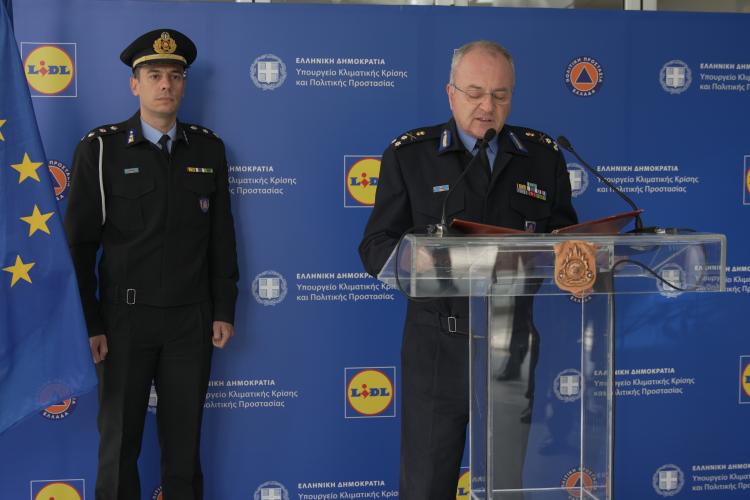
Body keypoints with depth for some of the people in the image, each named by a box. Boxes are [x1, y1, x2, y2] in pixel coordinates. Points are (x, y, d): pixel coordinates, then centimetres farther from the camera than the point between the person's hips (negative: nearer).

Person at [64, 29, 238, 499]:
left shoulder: (208, 148, 5)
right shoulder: (100, 149, -4)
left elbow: (221, 237, 9)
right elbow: (79, 242, -4)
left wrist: (224, 310, 5)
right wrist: (87, 324, -7)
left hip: (192, 320, 2)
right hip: (125, 318, -2)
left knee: (185, 439, 11)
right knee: (119, 439, 7)